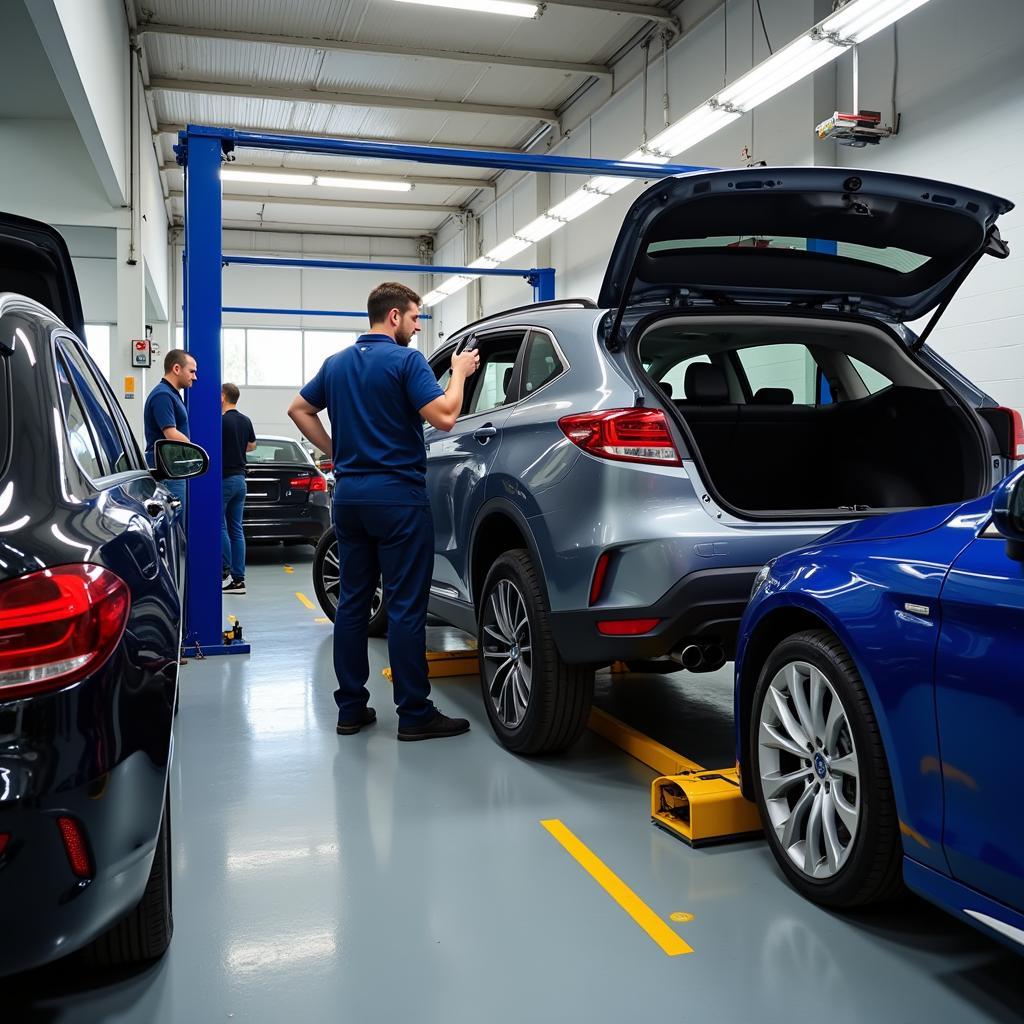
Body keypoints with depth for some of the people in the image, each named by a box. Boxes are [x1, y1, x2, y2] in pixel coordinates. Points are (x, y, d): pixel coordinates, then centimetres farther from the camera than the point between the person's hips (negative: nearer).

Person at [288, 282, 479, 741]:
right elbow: (443, 416, -17)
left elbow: (299, 409, 22)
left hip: (349, 494, 7)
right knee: (406, 606, -3)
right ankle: (415, 714, 2)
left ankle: (350, 707, 15)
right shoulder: (406, 360, -9)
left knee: (352, 601, 10)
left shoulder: (336, 363, 13)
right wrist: (459, 373, -1)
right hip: (397, 496, -7)